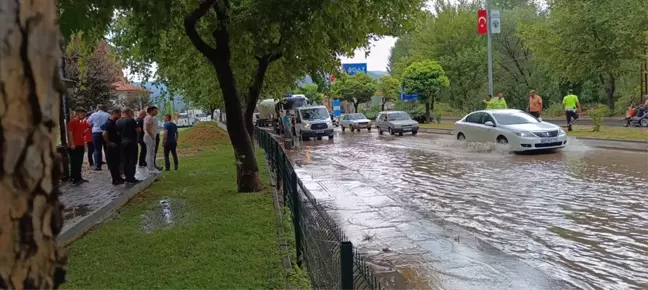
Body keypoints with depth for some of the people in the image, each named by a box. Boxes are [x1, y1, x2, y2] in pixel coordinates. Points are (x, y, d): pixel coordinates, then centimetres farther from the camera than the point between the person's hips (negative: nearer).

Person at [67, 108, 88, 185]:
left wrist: (88, 129, 8)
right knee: (74, 163, -5)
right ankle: (74, 178, -3)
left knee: (79, 163, 10)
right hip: (74, 146, -9)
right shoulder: (72, 122, -8)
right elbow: (70, 134, -14)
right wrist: (72, 144, -20)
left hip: (81, 145, 9)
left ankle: (78, 178, 16)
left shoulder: (81, 123, 17)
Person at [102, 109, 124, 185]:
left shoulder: (114, 123, 11)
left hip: (117, 146, 9)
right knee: (112, 164, -1)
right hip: (112, 147, -9)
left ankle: (118, 178, 25)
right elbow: (104, 134, -31)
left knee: (116, 163, 16)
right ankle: (115, 180, 4)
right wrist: (109, 143, -21)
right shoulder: (108, 123, -18)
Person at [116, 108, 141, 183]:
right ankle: (131, 178, -3)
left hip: (122, 143, 6)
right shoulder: (131, 120, -11)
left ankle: (127, 177, 15)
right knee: (132, 161, -2)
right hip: (131, 143, -6)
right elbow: (138, 130, -9)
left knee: (125, 161, 12)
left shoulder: (117, 122, 7)